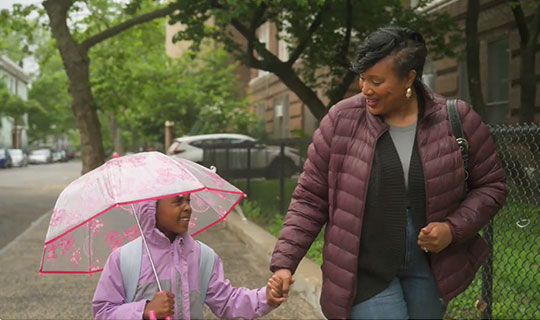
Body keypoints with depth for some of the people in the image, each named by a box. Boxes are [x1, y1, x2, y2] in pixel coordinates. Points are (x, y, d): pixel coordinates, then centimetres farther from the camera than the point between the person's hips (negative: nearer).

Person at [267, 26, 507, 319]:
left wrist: (454, 229, -12)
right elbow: (310, 199, -5)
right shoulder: (342, 120, -10)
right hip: (365, 271, -2)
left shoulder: (457, 119, -7)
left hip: (428, 267, 3)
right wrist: (284, 261, -11)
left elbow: (490, 185, 4)